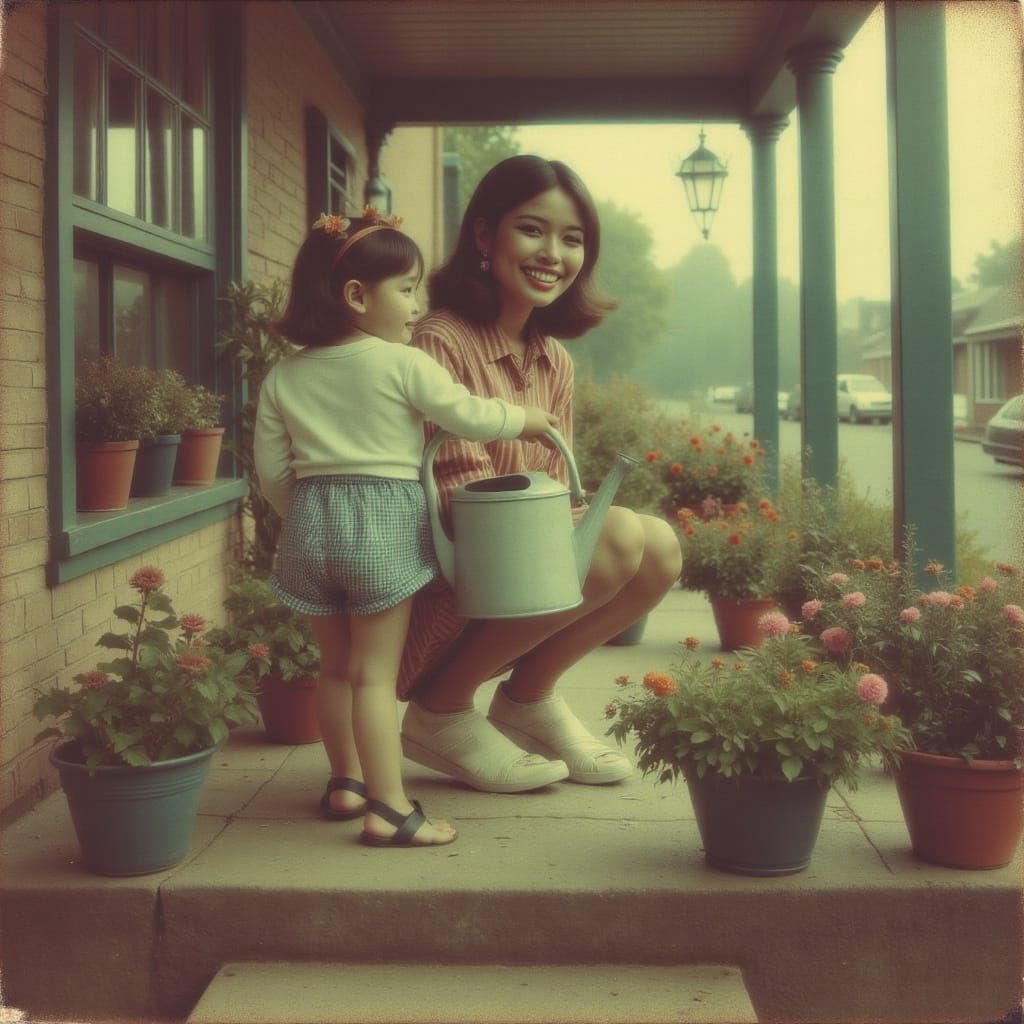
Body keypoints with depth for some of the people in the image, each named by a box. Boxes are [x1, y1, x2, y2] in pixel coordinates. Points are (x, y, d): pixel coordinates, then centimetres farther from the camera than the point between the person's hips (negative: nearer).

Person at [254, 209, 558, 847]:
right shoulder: (403, 365, -9)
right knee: (375, 674, -3)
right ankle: (389, 809, -2)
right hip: (385, 521, -5)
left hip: (311, 523, 5)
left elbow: (272, 469, 8)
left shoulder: (284, 377, 6)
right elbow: (469, 416, -3)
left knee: (336, 666, 18)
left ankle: (346, 782, 32)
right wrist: (525, 420, 15)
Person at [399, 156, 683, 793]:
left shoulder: (555, 360, 12)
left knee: (661, 550, -12)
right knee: (619, 536, -27)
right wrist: (579, 524, -26)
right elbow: (460, 497, -18)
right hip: (436, 590, -8)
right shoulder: (441, 342, -15)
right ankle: (442, 711, -10)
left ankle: (529, 697, 9)